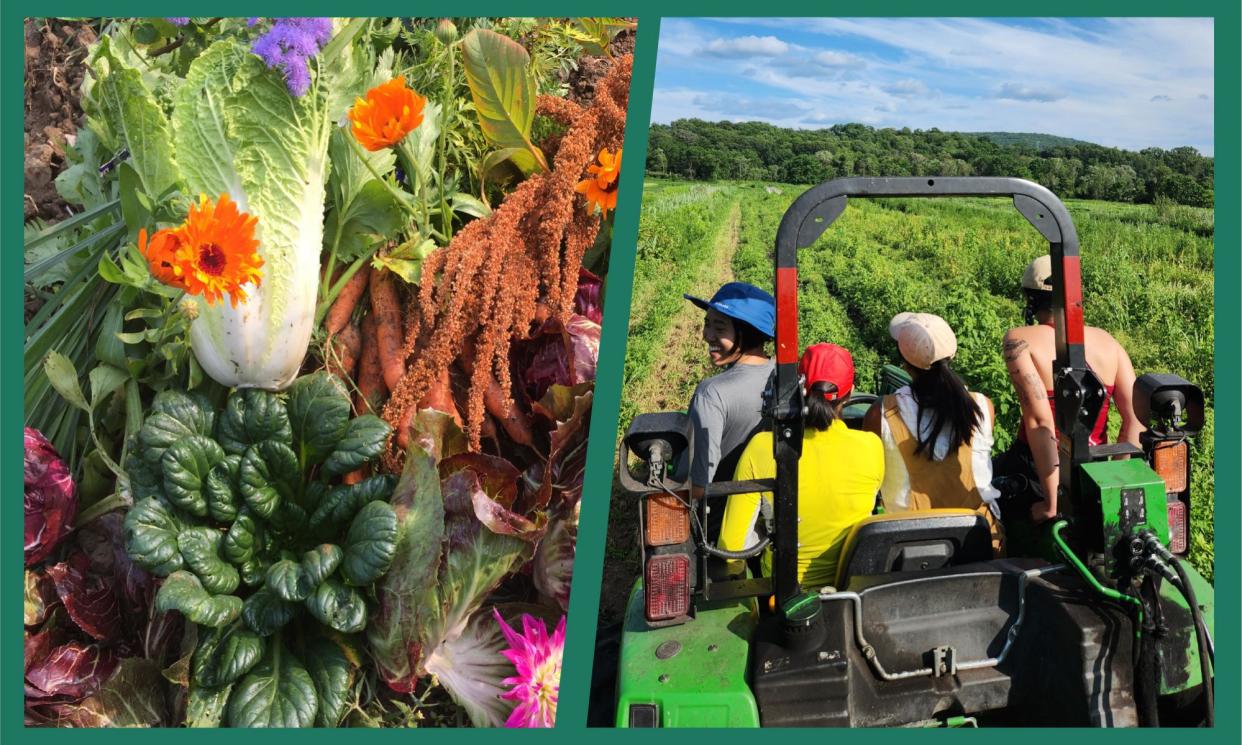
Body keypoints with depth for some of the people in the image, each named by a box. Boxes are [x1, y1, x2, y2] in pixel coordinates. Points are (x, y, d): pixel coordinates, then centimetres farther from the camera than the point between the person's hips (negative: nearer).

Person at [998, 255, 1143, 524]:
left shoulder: (1020, 340, -15)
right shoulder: (1107, 341, 0)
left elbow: (1039, 420, -24)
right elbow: (1135, 417, -5)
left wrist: (1051, 503, -21)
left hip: (1035, 470, -5)